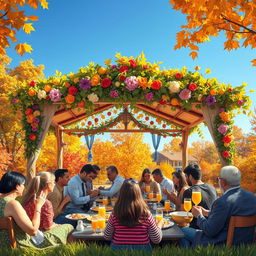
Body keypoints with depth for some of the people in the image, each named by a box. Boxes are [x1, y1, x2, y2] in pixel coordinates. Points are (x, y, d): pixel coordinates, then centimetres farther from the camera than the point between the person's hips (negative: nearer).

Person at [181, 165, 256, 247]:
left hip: (222, 244, -8)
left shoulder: (223, 202, -28)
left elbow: (209, 231, -20)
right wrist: (207, 213, 14)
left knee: (183, 231, 8)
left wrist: (199, 215, -3)